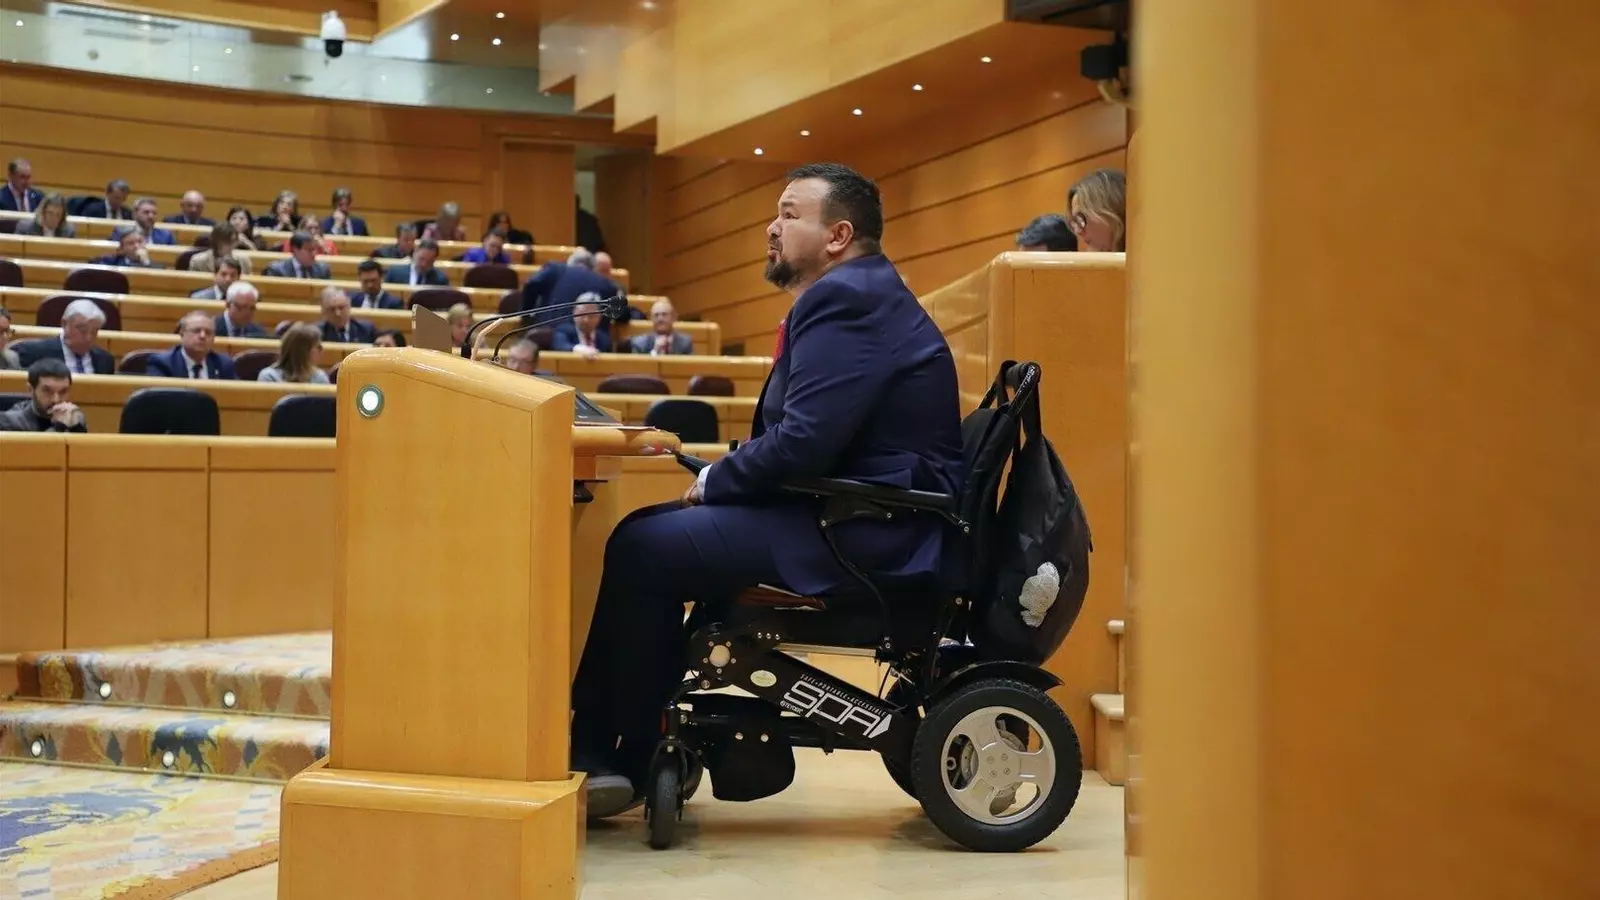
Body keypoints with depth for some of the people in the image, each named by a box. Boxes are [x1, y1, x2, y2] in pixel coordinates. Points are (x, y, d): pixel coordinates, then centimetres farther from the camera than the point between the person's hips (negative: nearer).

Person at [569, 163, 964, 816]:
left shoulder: (847, 300, -14)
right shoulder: (853, 295, 20)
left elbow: (804, 441, -25)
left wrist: (713, 482, -9)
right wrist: (721, 477, 4)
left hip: (868, 535, -11)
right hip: (855, 510, 11)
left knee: (642, 549, -14)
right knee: (650, 530, 10)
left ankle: (619, 758, 0)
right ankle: (608, 746, 11)